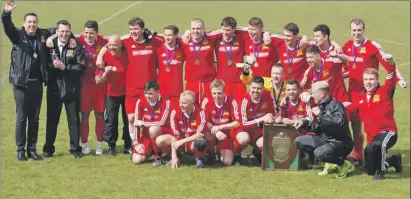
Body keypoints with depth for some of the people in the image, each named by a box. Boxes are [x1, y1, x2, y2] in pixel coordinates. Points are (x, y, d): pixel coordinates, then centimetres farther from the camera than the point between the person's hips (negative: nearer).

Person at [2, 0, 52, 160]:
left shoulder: (43, 36, 7)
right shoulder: (18, 35, -1)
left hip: (37, 84, 3)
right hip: (21, 84, -3)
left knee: (34, 119, 9)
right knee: (21, 118, 0)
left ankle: (32, 149, 17)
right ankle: (20, 150, 7)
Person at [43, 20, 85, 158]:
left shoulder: (76, 47, -4)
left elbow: (81, 67, -10)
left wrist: (65, 67, -18)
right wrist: (52, 65, -14)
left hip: (72, 90, -1)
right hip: (54, 89, 1)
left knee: (74, 120, 7)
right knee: (52, 120, 9)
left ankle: (75, 148, 17)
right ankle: (48, 149, 19)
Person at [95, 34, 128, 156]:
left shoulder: (127, 56, -9)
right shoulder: (105, 58, -13)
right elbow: (98, 81, -12)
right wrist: (105, 73, -29)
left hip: (127, 92, 1)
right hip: (112, 93, -1)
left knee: (128, 119, 8)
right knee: (110, 119, -1)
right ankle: (111, 146, 10)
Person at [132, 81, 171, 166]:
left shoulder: (165, 101, -18)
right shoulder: (140, 101, -8)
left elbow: (162, 122, -23)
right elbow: (136, 123, -4)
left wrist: (143, 123, -20)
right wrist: (136, 143, -8)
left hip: (162, 131, -4)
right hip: (146, 134, 4)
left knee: (153, 129, -39)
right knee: (136, 160, -12)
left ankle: (158, 156, -16)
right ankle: (150, 150, 22)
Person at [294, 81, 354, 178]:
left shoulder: (335, 105, -18)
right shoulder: (321, 106, 4)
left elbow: (339, 122, -38)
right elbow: (317, 127, 17)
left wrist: (320, 114, -29)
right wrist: (304, 122, 2)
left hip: (341, 143, -9)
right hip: (325, 140, 9)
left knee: (319, 152, -35)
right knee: (299, 141, 6)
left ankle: (344, 164, -5)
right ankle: (329, 162, 6)